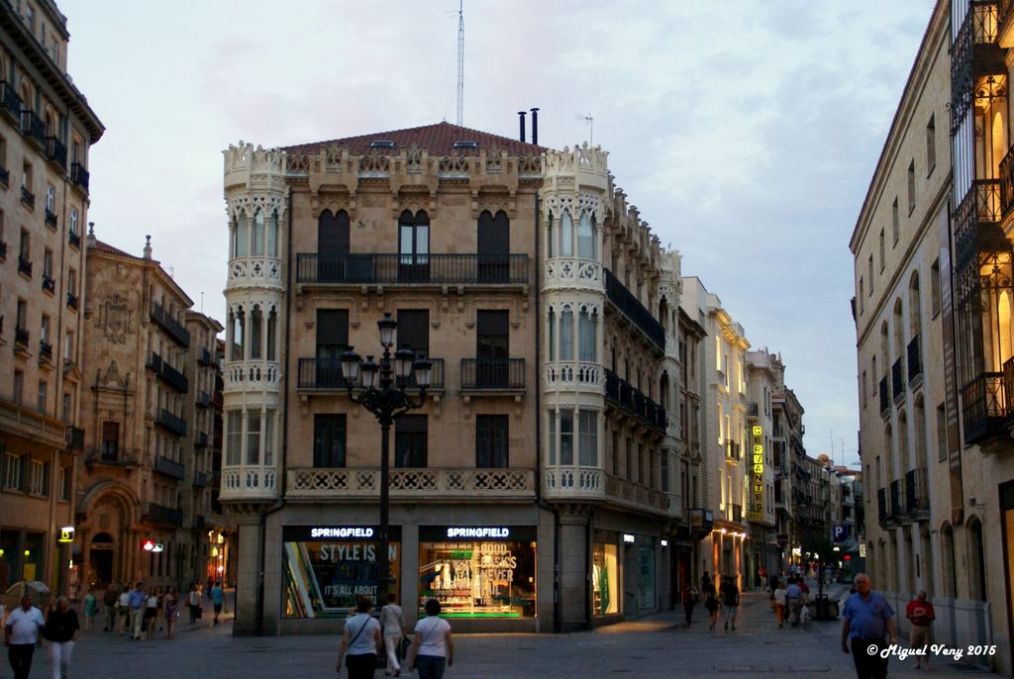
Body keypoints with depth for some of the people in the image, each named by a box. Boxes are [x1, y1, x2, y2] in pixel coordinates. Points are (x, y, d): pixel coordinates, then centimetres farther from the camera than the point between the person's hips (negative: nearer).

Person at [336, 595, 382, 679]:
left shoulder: (349, 622, -3)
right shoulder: (374, 622, -2)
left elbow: (344, 642, -8)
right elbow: (379, 642, 6)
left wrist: (339, 660, -5)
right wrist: (377, 652, 27)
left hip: (353, 657, 1)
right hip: (369, 657, -1)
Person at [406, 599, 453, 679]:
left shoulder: (421, 623, -5)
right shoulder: (444, 624, -2)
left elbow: (416, 643, -9)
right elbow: (450, 643, 1)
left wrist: (411, 660, -6)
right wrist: (451, 657, 15)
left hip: (423, 657, -1)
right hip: (439, 657, 1)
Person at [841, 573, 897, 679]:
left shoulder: (880, 599, 7)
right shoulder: (851, 601, 10)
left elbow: (889, 620, 3)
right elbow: (846, 623, 11)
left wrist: (893, 637, -8)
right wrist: (843, 642, 9)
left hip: (877, 642, -1)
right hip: (858, 642, 1)